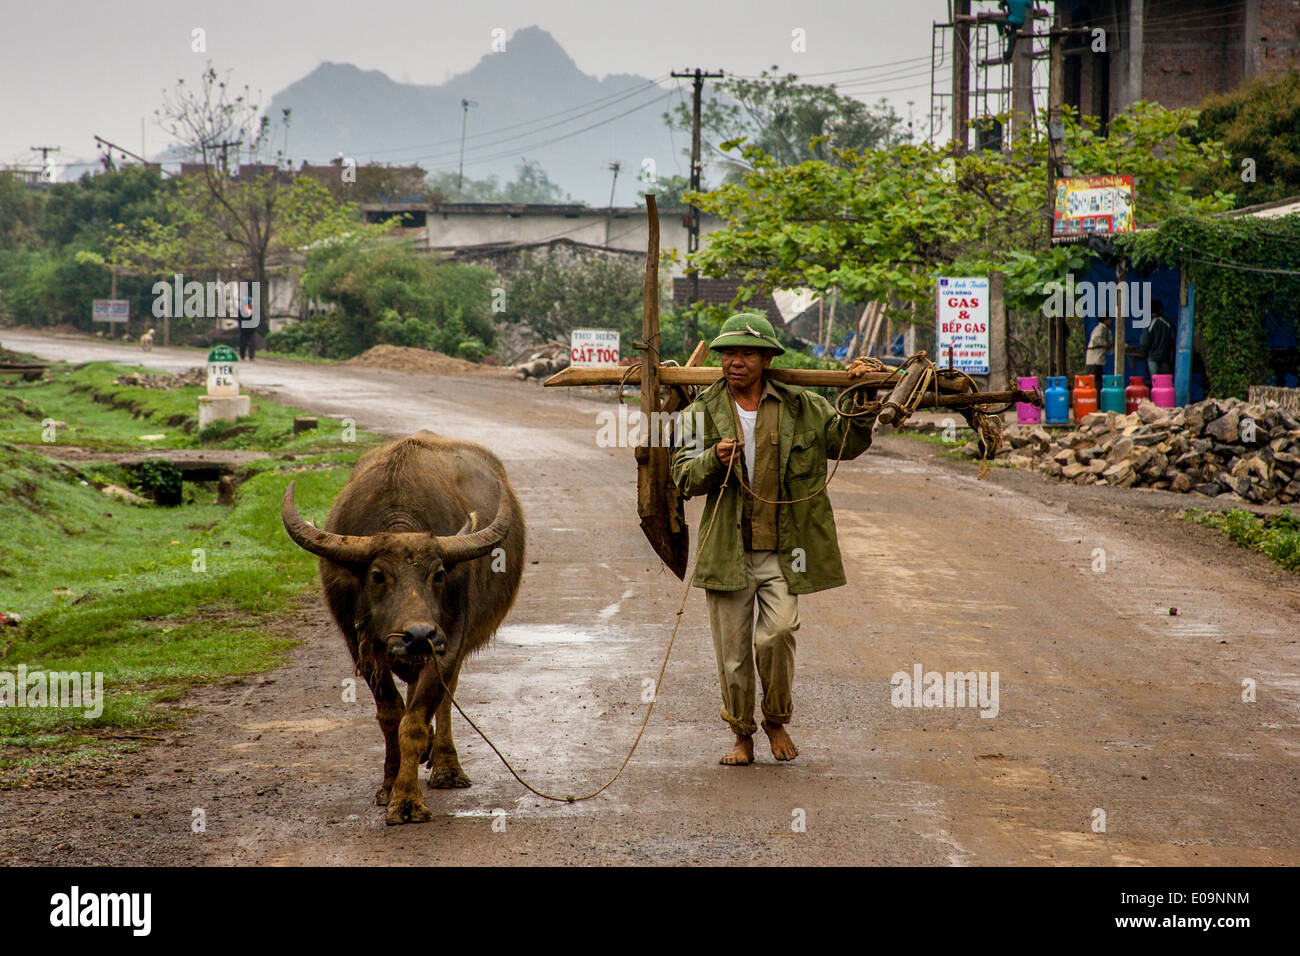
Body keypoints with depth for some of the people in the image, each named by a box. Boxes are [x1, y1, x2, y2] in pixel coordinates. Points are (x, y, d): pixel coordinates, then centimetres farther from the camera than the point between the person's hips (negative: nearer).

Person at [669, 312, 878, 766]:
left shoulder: (802, 408, 6)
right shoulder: (703, 412, 5)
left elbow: (848, 443, 15)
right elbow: (683, 477, 1)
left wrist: (862, 400, 0)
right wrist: (713, 460, -19)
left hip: (782, 550, -1)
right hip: (728, 552, 1)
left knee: (777, 634, -17)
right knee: (732, 649, 5)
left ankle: (776, 720, 9)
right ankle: (742, 736, 24)